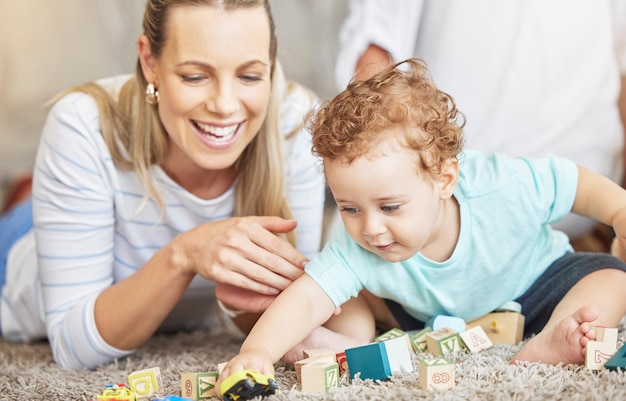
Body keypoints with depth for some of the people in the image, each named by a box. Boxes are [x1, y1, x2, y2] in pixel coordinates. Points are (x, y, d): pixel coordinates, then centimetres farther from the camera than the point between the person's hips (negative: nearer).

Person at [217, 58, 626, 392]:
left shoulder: (501, 188, -37)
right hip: (435, 318, 2)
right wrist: (257, 351, -60)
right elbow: (306, 300, -44)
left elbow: (582, 184, -21)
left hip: (533, 287, -1)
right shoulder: (357, 249, -35)